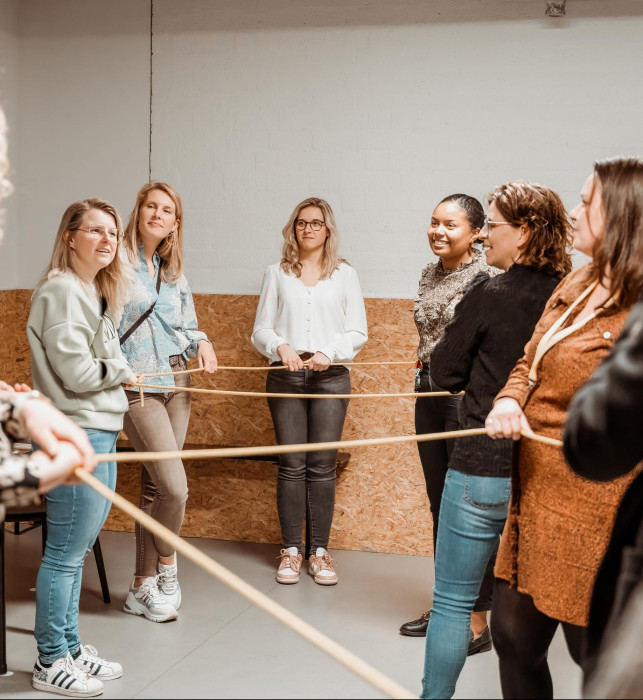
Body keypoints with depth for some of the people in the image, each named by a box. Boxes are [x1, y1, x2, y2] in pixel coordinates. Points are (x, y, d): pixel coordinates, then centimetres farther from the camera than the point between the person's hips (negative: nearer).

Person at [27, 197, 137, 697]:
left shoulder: (95, 292, 17)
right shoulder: (61, 291, -14)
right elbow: (78, 373, -19)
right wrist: (123, 371, -3)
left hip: (101, 432, 10)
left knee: (76, 549, 16)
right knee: (65, 553, -1)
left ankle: (70, 648, 27)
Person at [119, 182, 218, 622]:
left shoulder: (175, 272, 14)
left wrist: (202, 343, -3)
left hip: (177, 385, 7)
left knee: (155, 485, 10)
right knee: (175, 486, -13)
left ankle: (143, 586, 20)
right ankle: (167, 562, 15)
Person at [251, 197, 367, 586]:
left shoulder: (344, 274, 9)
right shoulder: (278, 274, 11)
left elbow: (358, 332, 4)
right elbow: (261, 329, 7)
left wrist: (329, 353, -13)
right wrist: (281, 347, -13)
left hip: (330, 376, 0)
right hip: (286, 376, 1)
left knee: (323, 465, -1)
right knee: (291, 464, 1)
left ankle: (320, 551, 8)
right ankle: (291, 550, 9)